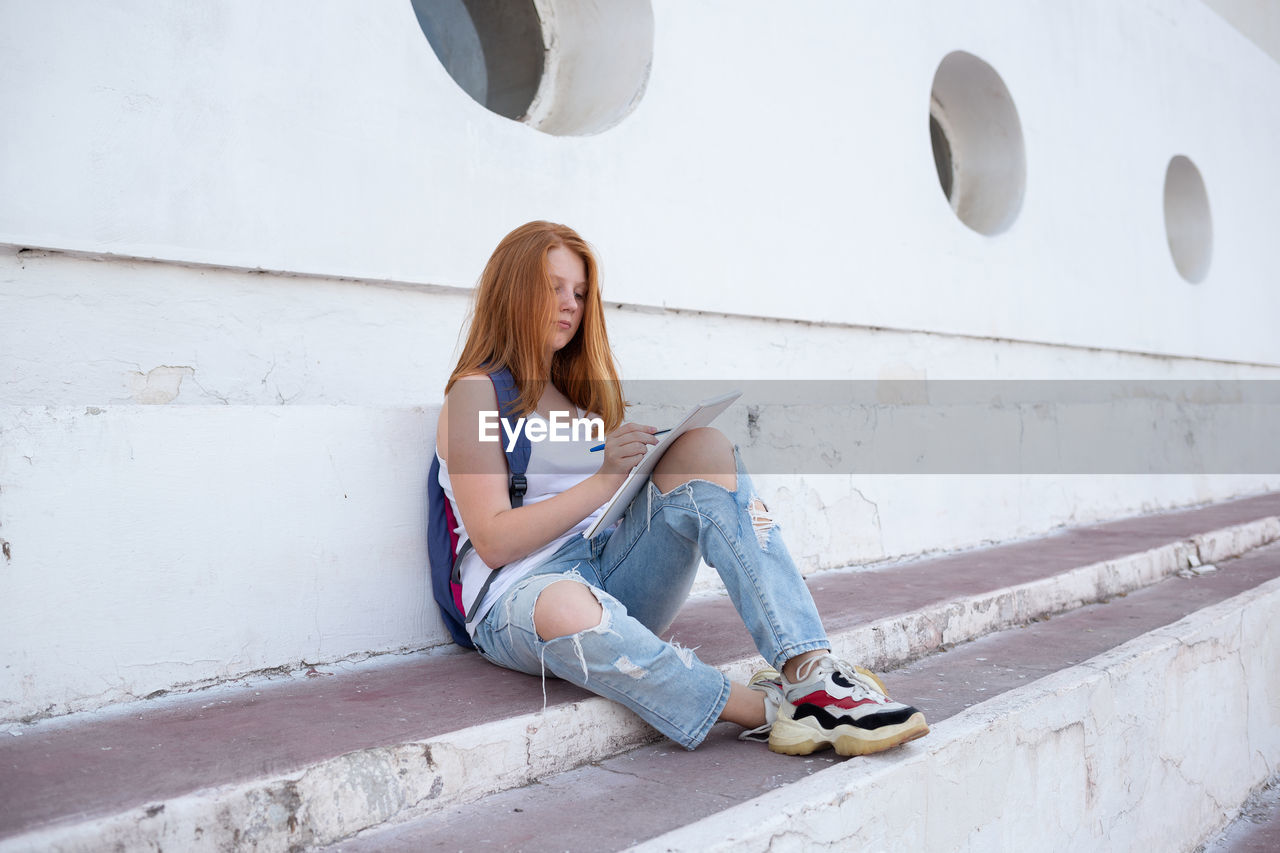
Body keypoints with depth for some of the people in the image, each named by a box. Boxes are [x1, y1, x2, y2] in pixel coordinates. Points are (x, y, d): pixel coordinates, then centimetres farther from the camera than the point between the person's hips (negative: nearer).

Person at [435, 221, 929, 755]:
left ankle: (810, 670, -32)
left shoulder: (582, 391, 23)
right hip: (522, 592, -6)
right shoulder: (475, 392, 2)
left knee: (704, 448, -17)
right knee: (565, 609, -43)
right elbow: (493, 541, -10)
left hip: (615, 577, 6)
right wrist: (606, 479, -17)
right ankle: (762, 710, -29)